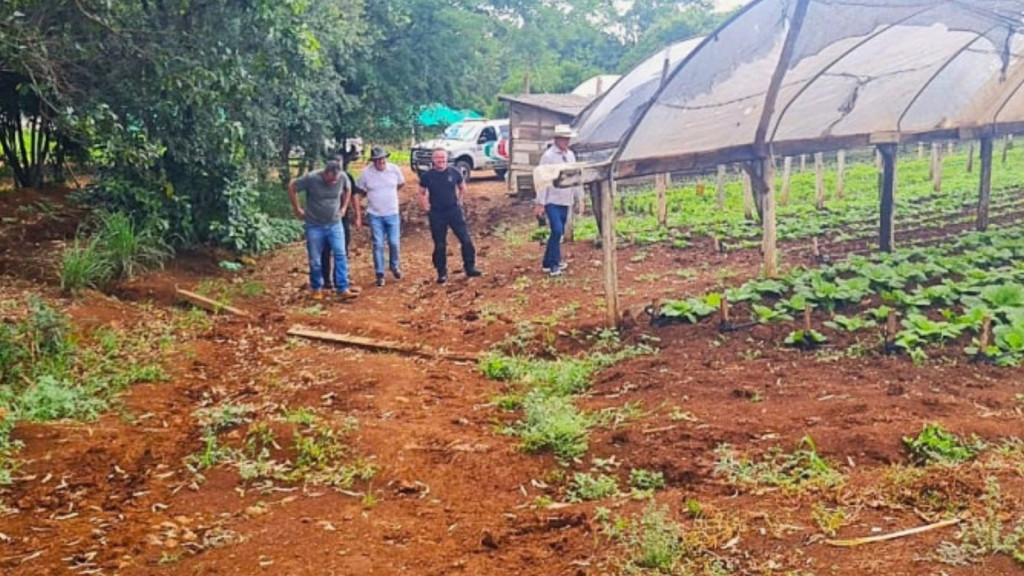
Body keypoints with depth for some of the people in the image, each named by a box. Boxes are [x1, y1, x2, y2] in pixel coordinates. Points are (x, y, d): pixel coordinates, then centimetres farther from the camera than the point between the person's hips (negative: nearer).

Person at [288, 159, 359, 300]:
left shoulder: (343, 178, -12)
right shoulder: (311, 178, -20)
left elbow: (348, 189, 13)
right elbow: (292, 187, -5)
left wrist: (344, 207, 9)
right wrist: (297, 209, -2)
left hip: (335, 224, 2)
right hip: (314, 226, -2)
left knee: (340, 255, -7)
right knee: (315, 260, 6)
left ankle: (343, 289, -4)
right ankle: (317, 288, 23)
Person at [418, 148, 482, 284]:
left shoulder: (454, 173, -2)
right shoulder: (427, 176, -3)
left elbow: (462, 188, 14)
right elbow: (422, 193, 9)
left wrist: (460, 202, 7)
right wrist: (427, 208, 2)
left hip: (454, 211, 1)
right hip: (436, 214, -1)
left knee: (466, 240, -4)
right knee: (439, 245, 5)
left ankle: (470, 268, 8)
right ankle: (442, 273, 15)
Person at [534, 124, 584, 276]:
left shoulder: (570, 155, 10)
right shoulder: (548, 156, -9)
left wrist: (580, 198, 14)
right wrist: (540, 203, -14)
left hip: (566, 201, 7)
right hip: (552, 201, -7)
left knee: (559, 232, 10)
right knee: (557, 231, -14)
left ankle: (548, 262, 22)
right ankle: (554, 265, -4)